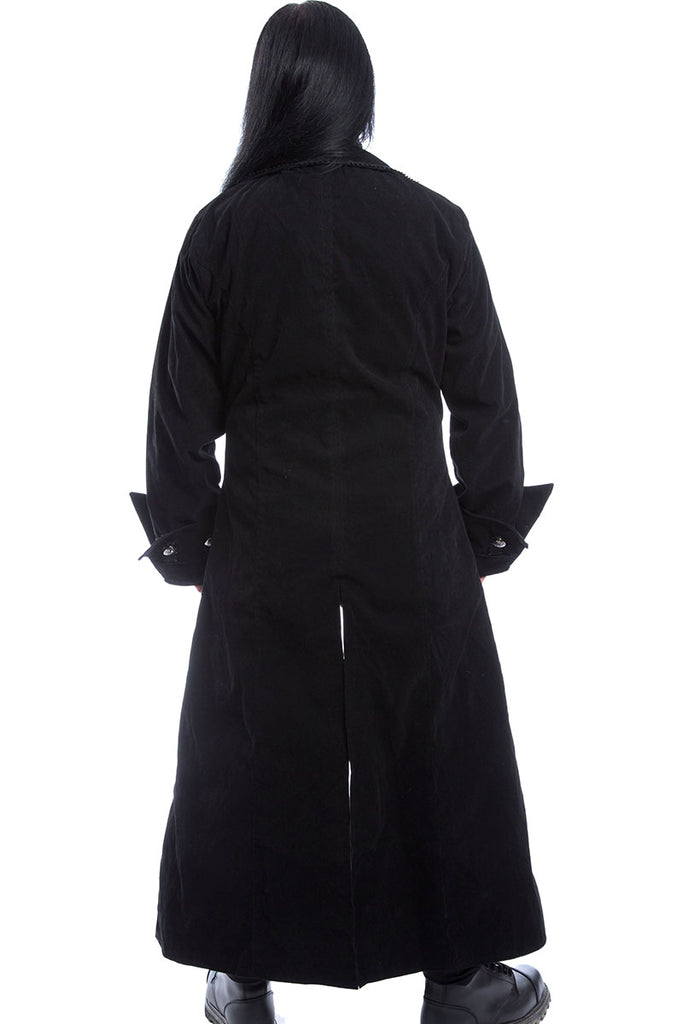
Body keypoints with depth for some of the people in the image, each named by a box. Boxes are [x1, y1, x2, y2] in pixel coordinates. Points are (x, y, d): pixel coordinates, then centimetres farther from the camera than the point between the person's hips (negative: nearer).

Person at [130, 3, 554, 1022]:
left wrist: (181, 535, 10)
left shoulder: (223, 227, -5)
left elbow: (182, 405, -1)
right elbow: (484, 396, -1)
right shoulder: (433, 222, -5)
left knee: (253, 748, 16)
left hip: (266, 547, 1)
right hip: (411, 545, 0)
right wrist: (493, 524, 11)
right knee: (434, 745, 14)